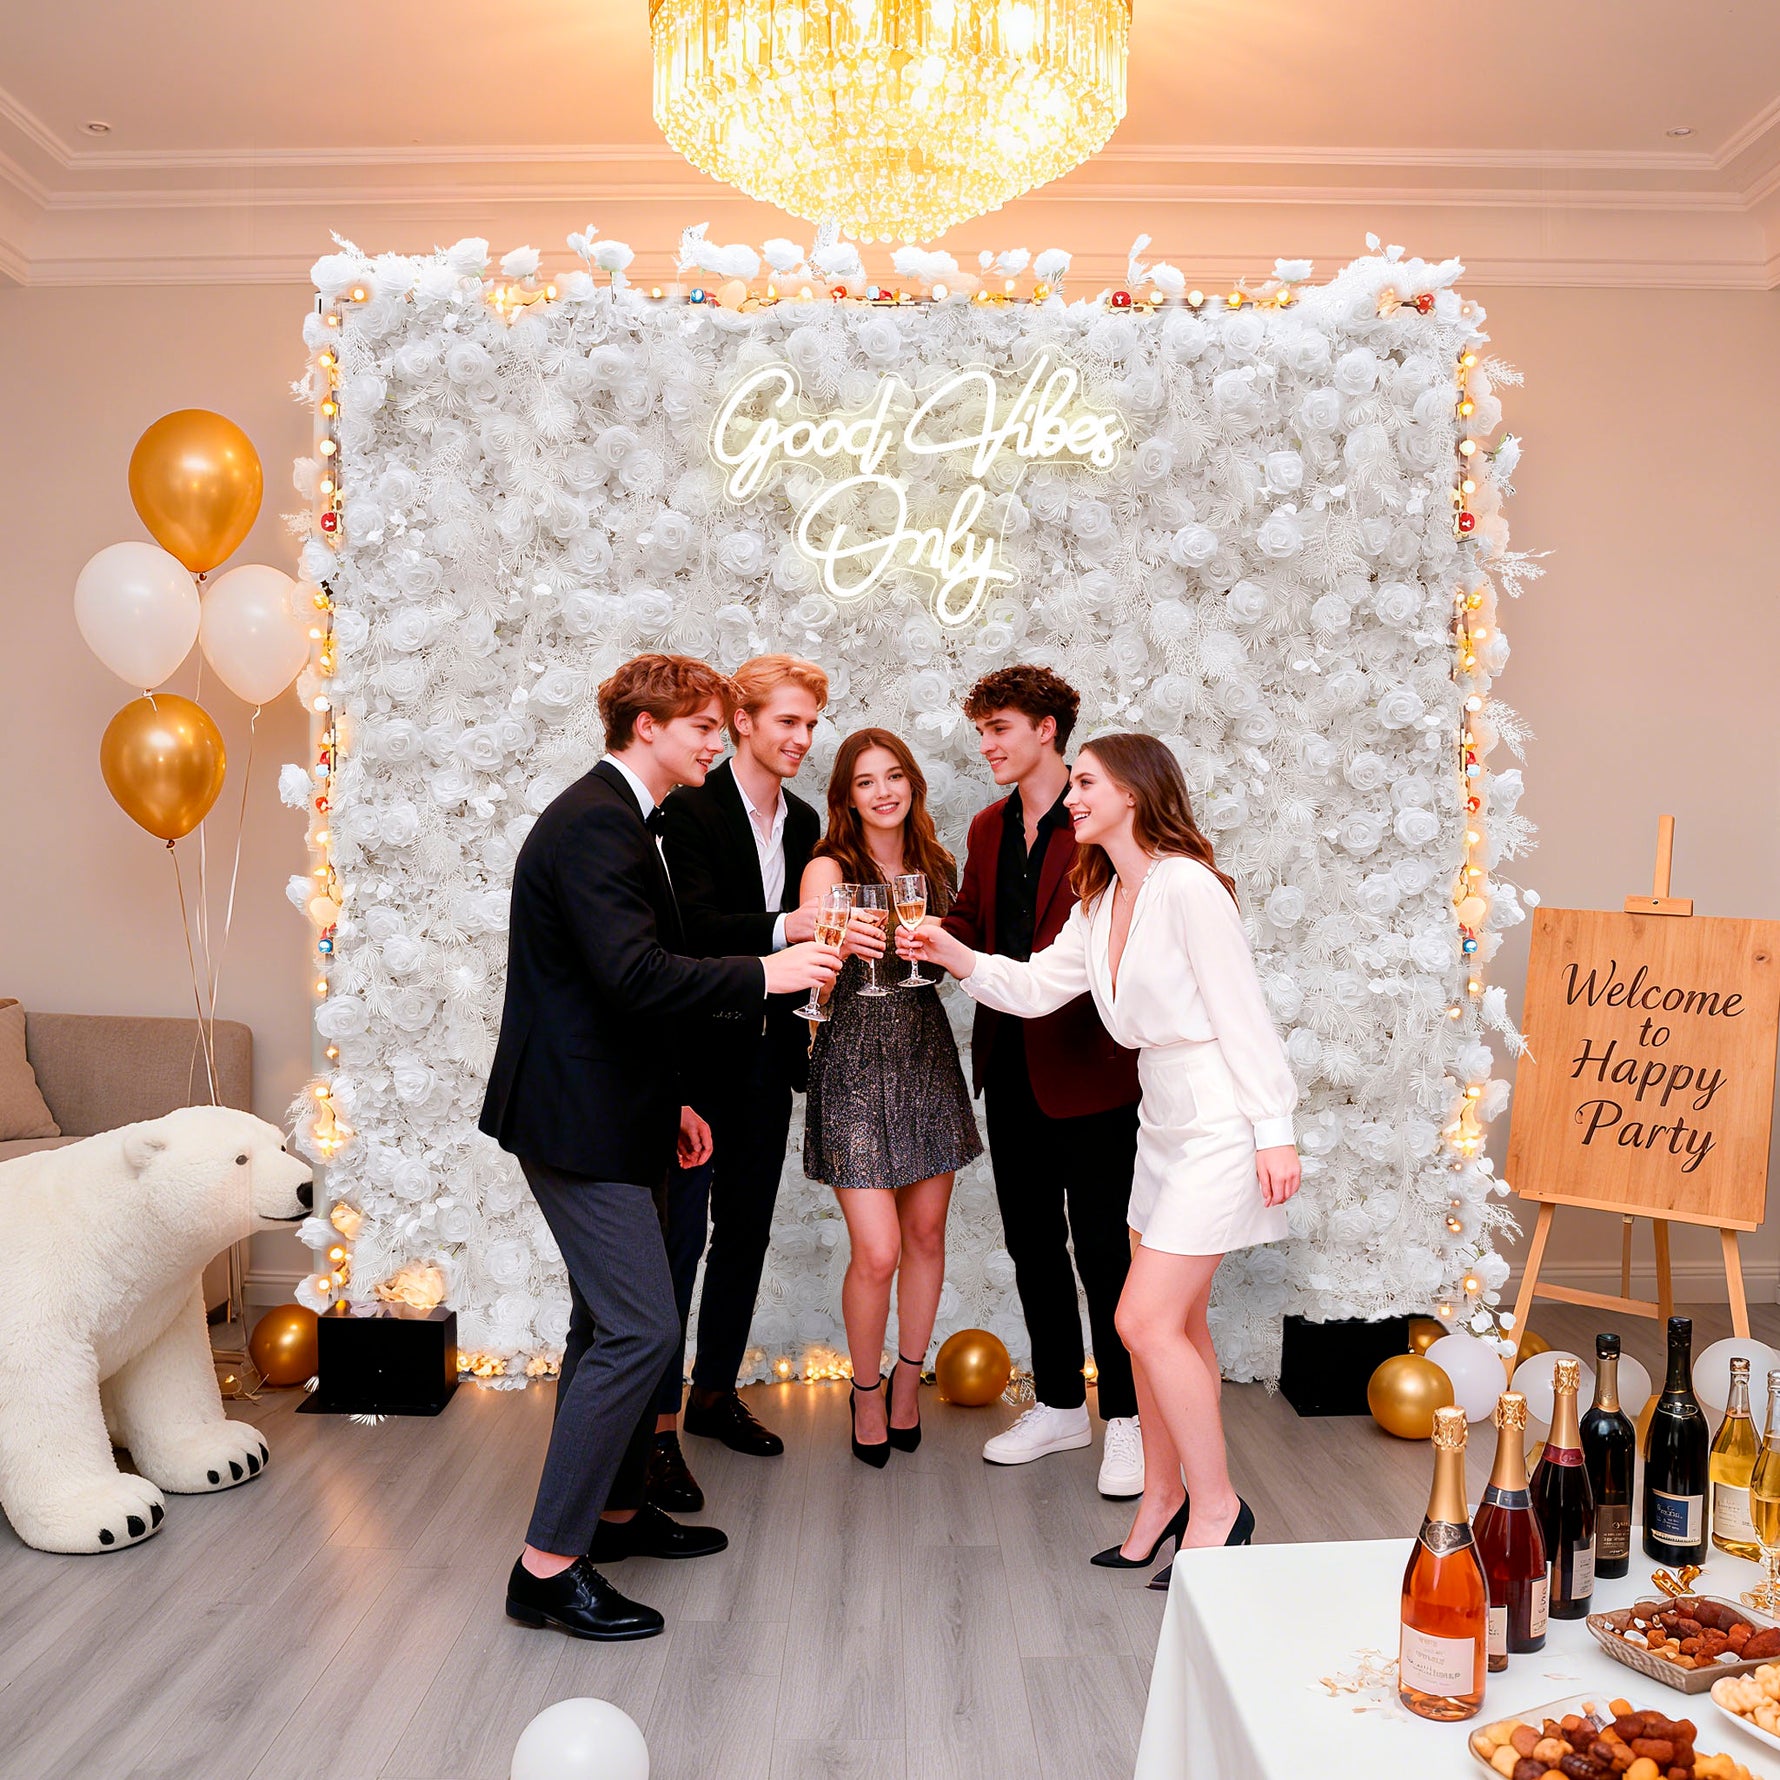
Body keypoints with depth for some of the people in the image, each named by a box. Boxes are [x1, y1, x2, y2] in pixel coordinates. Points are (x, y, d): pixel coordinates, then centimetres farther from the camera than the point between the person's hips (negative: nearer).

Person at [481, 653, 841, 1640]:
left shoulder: (614, 819, 17)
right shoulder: (595, 823, -17)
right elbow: (635, 975, -29)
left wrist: (668, 1103, 19)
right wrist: (764, 972, -21)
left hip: (607, 1113, 11)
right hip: (579, 1120, -11)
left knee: (609, 1326, 19)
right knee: (639, 1330, -9)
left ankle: (615, 1508, 34)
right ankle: (548, 1565, 1)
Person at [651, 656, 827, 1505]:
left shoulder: (803, 821, 12)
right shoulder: (689, 808, -10)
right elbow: (694, 923, -23)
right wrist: (784, 929, -36)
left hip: (767, 1050, 7)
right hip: (700, 1050, -7)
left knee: (746, 1231, 15)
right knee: (679, 1237, -3)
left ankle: (714, 1392, 31)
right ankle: (658, 1427, 7)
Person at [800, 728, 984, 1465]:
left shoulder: (935, 866, 8)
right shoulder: (829, 869, -8)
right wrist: (841, 942, -44)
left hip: (926, 1055, 5)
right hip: (855, 1065, -5)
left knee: (926, 1237, 11)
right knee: (876, 1252, -6)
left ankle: (908, 1381, 31)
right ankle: (866, 1391, 20)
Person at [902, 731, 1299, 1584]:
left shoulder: (1186, 887, -17)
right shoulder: (1101, 899, 10)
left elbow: (1242, 1012, -17)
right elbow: (1037, 987, 11)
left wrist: (1274, 1131, -18)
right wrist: (953, 955, -4)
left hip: (1219, 1122, -9)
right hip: (1162, 1117, 9)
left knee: (1147, 1320, -8)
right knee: (1174, 1322, 15)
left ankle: (1217, 1504, 9)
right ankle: (1164, 1497, 27)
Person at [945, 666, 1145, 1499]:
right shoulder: (988, 828, 13)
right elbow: (970, 924, 13)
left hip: (1087, 1068, -7)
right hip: (1011, 1068, 7)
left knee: (1100, 1246, 1)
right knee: (1031, 1242, 15)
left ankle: (1127, 1419, 18)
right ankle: (1058, 1405, 31)